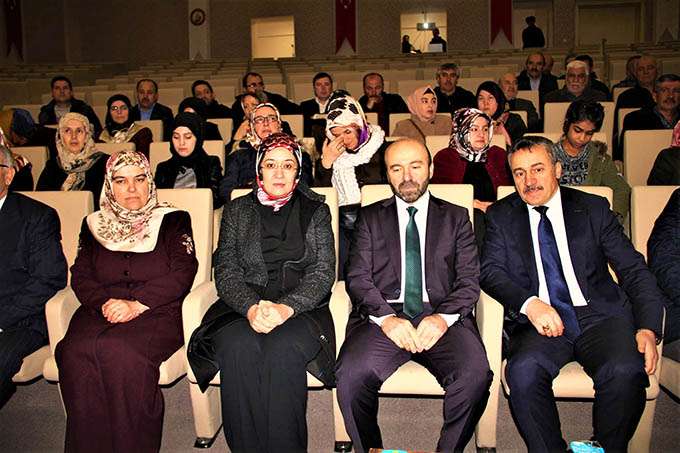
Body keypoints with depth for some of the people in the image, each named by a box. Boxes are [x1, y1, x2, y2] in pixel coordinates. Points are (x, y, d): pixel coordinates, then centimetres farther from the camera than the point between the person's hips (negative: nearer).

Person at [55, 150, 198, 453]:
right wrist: (105, 303, -9)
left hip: (156, 312, -3)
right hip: (100, 312, 3)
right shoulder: (94, 225, 21)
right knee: (75, 351, -29)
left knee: (119, 350, -34)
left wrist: (137, 305, -13)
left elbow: (182, 273, -1)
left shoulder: (173, 220, 11)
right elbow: (80, 277, 13)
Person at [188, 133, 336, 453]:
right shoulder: (237, 211, 15)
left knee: (283, 348, -33)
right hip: (244, 306, 1)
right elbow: (225, 271, 5)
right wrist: (251, 307, -16)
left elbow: (323, 272, 1)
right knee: (238, 346, -32)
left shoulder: (316, 211, 12)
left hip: (301, 307, -1)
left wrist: (286, 307, -17)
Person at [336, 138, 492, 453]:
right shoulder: (370, 217, 17)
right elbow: (357, 277, 6)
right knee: (352, 373, -29)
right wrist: (386, 318, -13)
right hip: (384, 316, 0)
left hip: (441, 315, 0)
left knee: (475, 374, -29)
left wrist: (443, 317, -12)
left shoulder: (456, 217, 18)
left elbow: (469, 279, 8)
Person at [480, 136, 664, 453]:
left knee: (625, 371, -29)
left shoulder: (593, 208, 11)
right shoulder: (501, 215, 11)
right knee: (523, 370, -31)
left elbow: (634, 270, 8)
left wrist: (648, 328, -7)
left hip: (599, 316, 1)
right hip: (542, 321, 0)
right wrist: (529, 303, -20)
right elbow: (490, 271, -1)